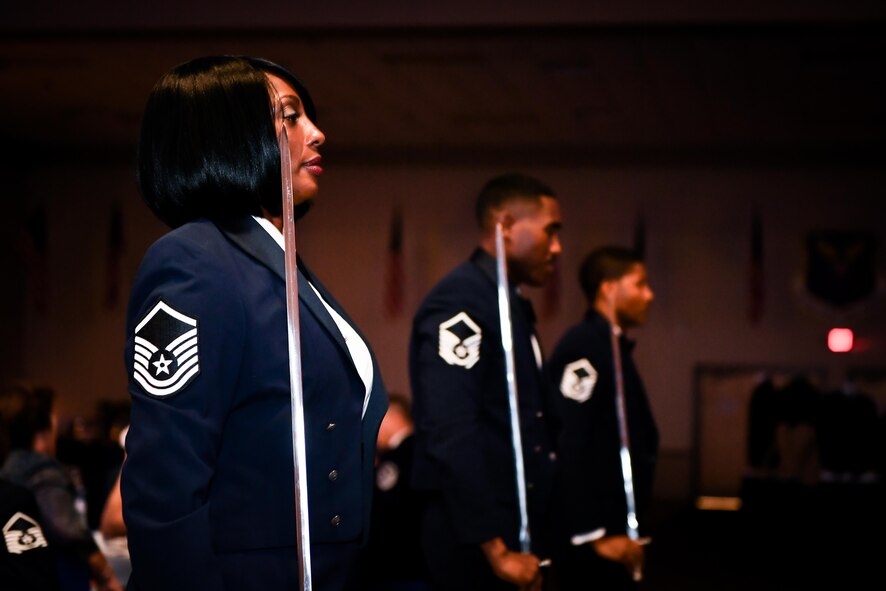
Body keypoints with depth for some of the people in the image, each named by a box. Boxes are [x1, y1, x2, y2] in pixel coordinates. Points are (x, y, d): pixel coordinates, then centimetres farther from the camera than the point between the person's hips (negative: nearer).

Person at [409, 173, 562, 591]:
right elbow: (450, 435, -22)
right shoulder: (459, 303, -14)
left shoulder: (513, 306, 14)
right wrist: (495, 548, -22)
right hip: (477, 543, -9)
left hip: (518, 530, 9)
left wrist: (529, 538, 11)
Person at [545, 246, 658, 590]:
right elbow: (571, 451, -23)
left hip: (615, 532, 9)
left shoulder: (614, 348, 14)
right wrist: (597, 533, -22)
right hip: (592, 540, -9)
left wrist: (627, 528, 16)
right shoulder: (583, 347, -15)